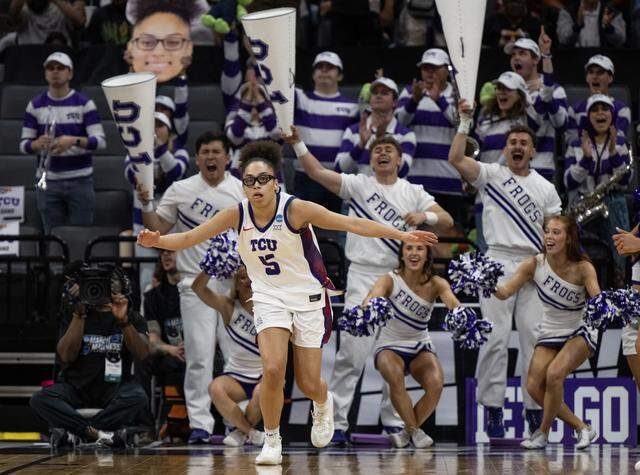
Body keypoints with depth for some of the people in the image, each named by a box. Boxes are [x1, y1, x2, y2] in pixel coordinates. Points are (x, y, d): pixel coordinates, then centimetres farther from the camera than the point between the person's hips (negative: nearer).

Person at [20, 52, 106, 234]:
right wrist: (37, 144, -18)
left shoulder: (84, 103, -1)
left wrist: (75, 141, -26)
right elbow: (24, 145, 5)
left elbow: (100, 141, -8)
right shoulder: (35, 105, 6)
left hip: (80, 181, -2)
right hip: (48, 182, 2)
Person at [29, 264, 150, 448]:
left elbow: (141, 354, -11)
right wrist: (79, 314, -17)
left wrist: (124, 321, -25)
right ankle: (102, 434, -36)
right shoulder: (73, 316, 7)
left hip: (115, 386, 0)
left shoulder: (132, 318, 6)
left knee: (138, 398, -36)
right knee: (39, 400, -30)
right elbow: (66, 356, -9)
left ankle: (72, 431, -29)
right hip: (76, 386, 0)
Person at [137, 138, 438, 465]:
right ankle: (271, 441, -2)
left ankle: (323, 404, 42)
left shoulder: (295, 209, -19)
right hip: (269, 299, 1)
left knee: (308, 385, 3)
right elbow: (190, 237, -7)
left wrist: (402, 235, -26)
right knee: (273, 369, -22)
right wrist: (157, 241, -25)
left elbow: (352, 223, -20)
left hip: (308, 298, -1)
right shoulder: (237, 215, -10)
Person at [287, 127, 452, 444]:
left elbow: (447, 222, 5)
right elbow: (317, 172, -5)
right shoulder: (358, 185, 5)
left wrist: (425, 216, -15)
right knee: (353, 352, -12)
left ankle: (393, 421, 16)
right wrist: (297, 143, -18)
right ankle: (336, 421, -10)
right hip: (363, 277, -3)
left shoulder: (413, 193, 12)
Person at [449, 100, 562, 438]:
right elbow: (456, 159, -9)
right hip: (499, 264, -3)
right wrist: (465, 124, -14)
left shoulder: (546, 188, 15)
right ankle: (493, 408, -3)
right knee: (495, 337, -6)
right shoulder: (491, 175, 7)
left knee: (535, 338, 0)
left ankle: (535, 408, 5)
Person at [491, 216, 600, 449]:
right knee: (534, 386, -13)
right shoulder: (535, 264, -12)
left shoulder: (582, 268, -19)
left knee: (554, 373, -27)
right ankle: (582, 428, 5)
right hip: (550, 333, 4)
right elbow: (504, 292, -17)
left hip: (580, 333, -4)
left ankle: (543, 432, -6)